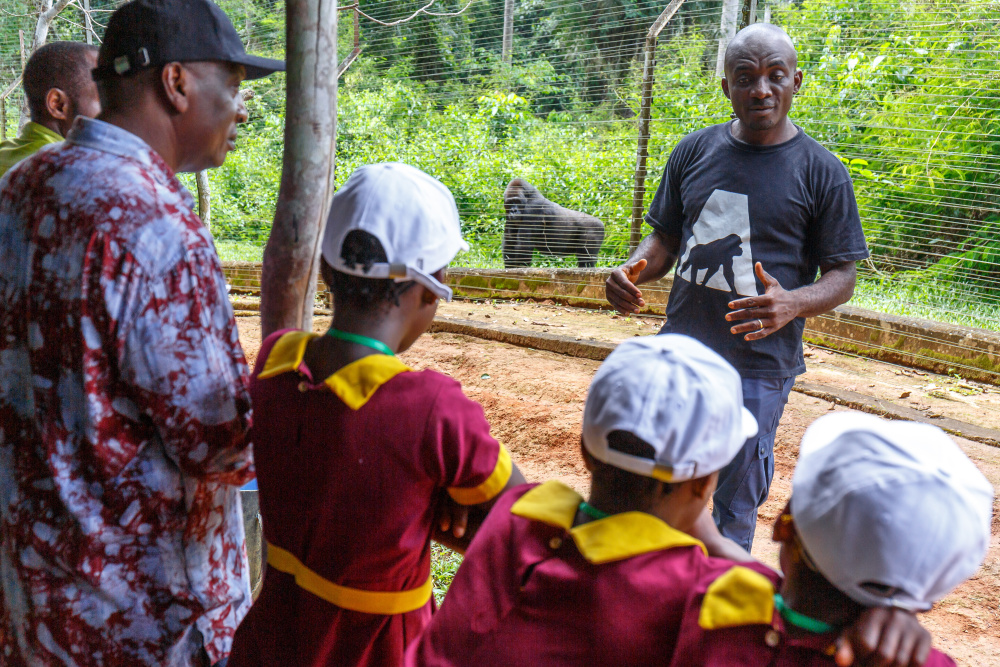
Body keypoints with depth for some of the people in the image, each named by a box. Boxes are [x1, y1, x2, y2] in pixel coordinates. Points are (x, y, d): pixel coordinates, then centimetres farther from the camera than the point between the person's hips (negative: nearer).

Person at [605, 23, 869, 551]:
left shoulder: (820, 171, -4)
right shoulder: (694, 152, 6)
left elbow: (842, 276, -3)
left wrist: (792, 304, -24)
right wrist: (634, 271, -9)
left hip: (758, 368, -4)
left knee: (734, 507, 7)